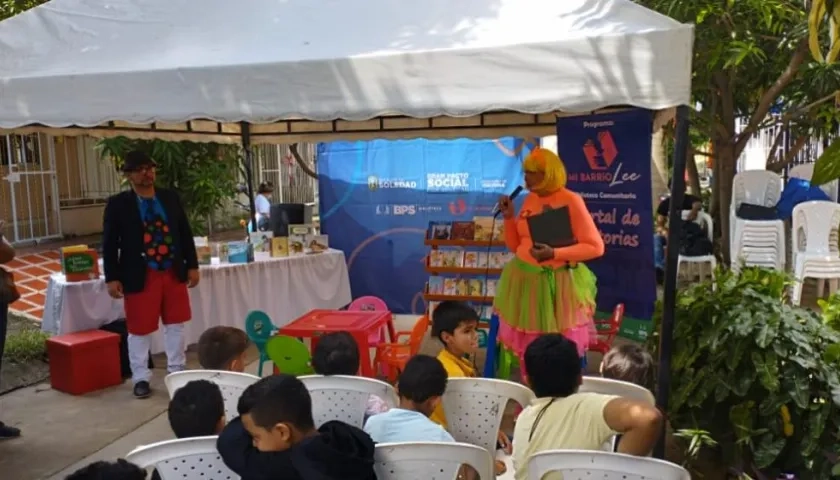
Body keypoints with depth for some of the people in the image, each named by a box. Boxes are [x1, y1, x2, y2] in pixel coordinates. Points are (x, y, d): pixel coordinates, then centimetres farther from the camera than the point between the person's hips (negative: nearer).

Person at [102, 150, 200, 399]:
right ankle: (141, 378, 19)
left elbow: (185, 232, 9)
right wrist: (112, 278, -8)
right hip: (140, 276, -3)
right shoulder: (118, 204, -3)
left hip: (173, 273, 3)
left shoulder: (171, 197, 6)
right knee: (140, 330, 4)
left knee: (175, 324, 12)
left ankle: (177, 370, 26)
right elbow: (110, 244, -3)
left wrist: (192, 265, 5)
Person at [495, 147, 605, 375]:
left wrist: (554, 254, -23)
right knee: (526, 348, 12)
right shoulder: (529, 200, 7)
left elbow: (595, 247, -14)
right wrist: (509, 217, -2)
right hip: (524, 282, 6)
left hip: (558, 285, -6)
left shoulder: (571, 201, -11)